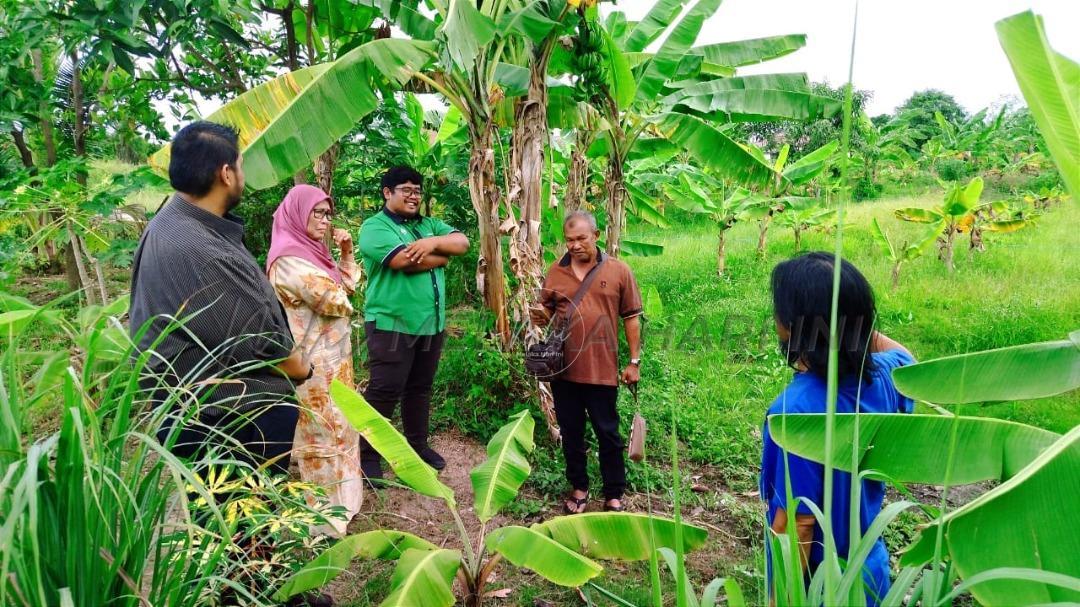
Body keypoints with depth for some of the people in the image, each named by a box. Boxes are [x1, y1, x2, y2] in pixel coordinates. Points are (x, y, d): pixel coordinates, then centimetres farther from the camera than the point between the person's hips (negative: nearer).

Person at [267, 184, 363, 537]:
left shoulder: (311, 250, 10)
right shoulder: (290, 260, -20)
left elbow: (348, 285, 16)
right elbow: (334, 300, -23)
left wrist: (346, 253, 3)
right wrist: (344, 302, -1)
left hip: (331, 356, 10)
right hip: (314, 362, -10)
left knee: (333, 425, 18)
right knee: (323, 429, 0)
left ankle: (333, 496, 33)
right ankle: (326, 511, 14)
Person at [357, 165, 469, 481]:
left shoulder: (429, 224, 15)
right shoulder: (375, 227, -9)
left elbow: (462, 242, 3)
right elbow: (406, 261, -23)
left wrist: (433, 242, -16)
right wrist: (443, 255, -7)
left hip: (431, 323, 7)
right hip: (392, 324, -7)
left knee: (420, 387, 18)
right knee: (384, 391, -3)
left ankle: (417, 445, 32)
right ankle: (367, 455, 9)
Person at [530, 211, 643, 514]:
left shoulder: (619, 271, -2)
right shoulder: (555, 271, 4)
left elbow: (631, 318, 1)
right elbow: (547, 311, 15)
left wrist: (634, 361, -1)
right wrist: (540, 316, -10)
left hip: (602, 369, -3)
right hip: (564, 368, 3)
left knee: (608, 434, 9)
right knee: (571, 432, 14)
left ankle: (614, 494, 24)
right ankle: (579, 487, 32)